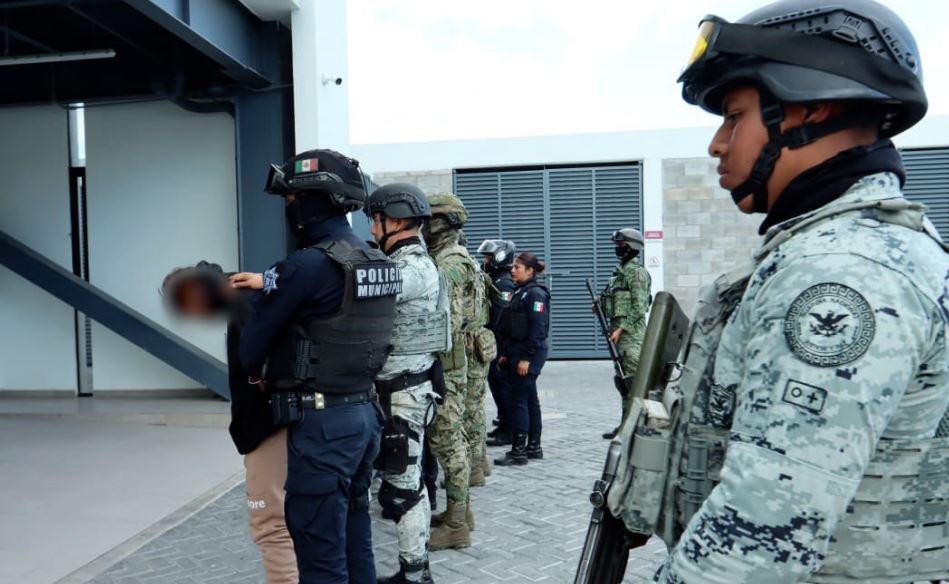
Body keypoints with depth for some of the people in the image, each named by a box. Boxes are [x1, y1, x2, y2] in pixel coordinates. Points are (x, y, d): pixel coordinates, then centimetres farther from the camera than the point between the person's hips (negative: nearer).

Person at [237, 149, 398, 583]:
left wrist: (256, 374, 12)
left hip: (322, 422, -8)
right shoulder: (377, 262, 8)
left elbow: (256, 333, -8)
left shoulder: (308, 264, -18)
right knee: (354, 540, 18)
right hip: (364, 413, 9)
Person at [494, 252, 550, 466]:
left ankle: (518, 451, -2)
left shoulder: (535, 294, -13)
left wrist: (526, 358, -22)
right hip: (518, 353, 10)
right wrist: (506, 354, 15)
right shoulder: (520, 293, 16)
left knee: (519, 400, -7)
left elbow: (537, 328, -20)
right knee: (530, 400, 13)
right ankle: (534, 447, 21)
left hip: (528, 355, -10)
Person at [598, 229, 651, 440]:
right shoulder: (620, 271, 18)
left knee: (633, 379, -9)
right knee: (622, 379, 11)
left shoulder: (637, 272, -9)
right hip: (619, 330, 9)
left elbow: (638, 307, -16)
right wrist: (601, 306, 7)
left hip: (631, 332, -9)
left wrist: (621, 329, -18)